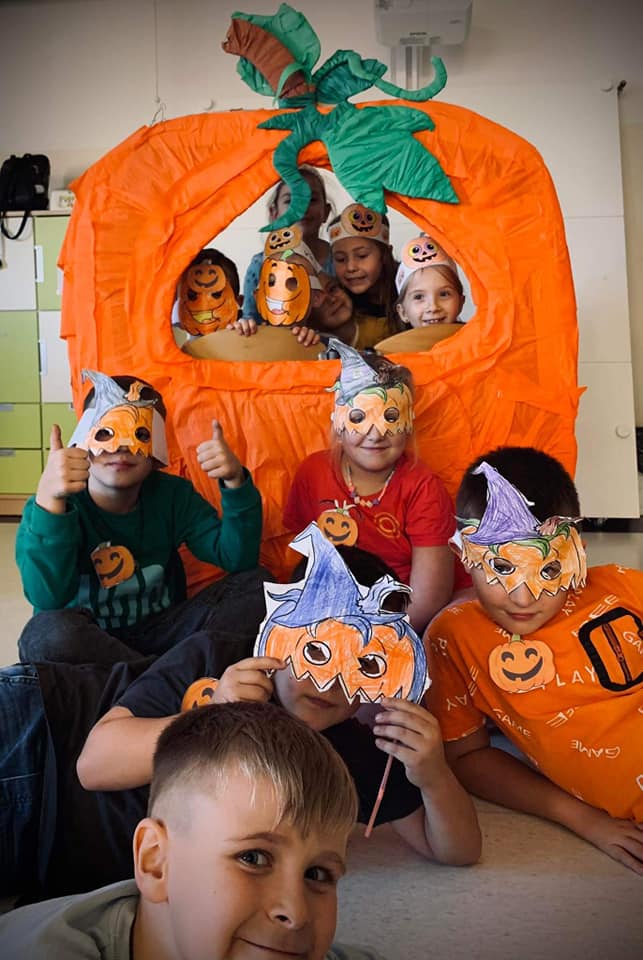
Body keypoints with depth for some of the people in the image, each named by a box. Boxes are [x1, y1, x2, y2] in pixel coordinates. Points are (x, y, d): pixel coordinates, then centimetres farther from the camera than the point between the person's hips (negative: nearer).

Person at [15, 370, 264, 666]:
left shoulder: (173, 495, -4)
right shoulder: (53, 504, -15)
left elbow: (239, 560, -11)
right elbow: (49, 599, -32)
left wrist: (234, 481, -26)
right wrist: (49, 500, -47)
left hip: (159, 632, 3)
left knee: (254, 584, -14)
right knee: (49, 631, -38)